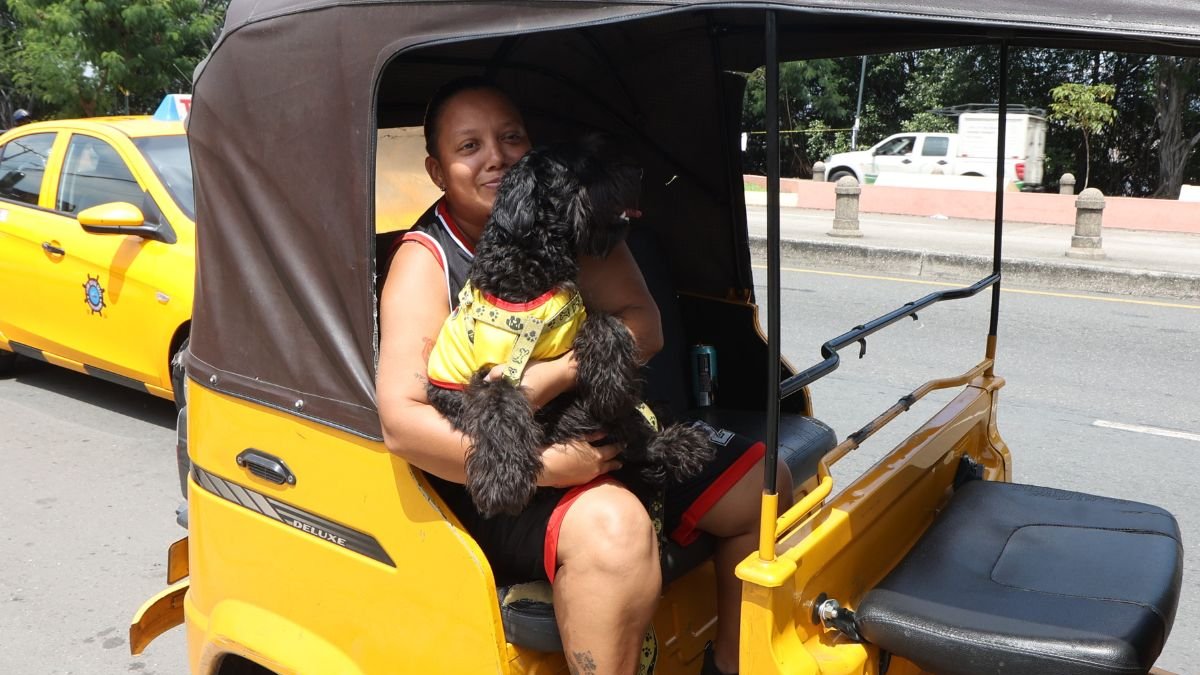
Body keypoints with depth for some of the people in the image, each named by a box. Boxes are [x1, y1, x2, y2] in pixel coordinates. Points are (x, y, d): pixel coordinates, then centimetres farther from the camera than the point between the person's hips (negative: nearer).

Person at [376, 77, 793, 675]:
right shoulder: (424, 261, -12)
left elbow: (643, 325, -7)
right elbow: (401, 422, -22)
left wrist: (547, 379, -24)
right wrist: (543, 464, -28)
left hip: (599, 440, 7)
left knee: (762, 483, 2)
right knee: (612, 524, -36)